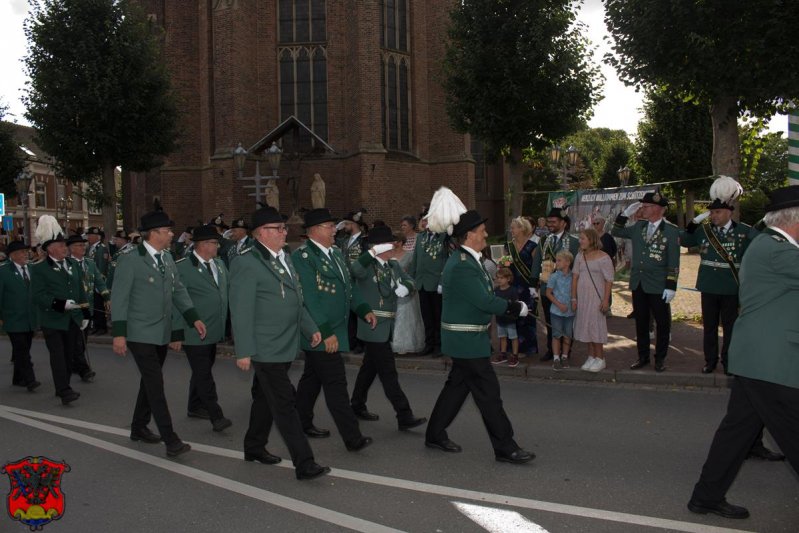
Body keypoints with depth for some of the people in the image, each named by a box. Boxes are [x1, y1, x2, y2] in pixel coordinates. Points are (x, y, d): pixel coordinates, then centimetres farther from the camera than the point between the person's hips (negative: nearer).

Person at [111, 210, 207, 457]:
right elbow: (119, 298, -13)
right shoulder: (130, 260, -13)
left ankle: (139, 428, 32)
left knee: (150, 382, 17)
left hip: (162, 333, 7)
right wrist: (119, 333, -17)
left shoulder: (167, 257, 8)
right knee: (156, 384, -8)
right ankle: (170, 439, -7)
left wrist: (194, 318, 2)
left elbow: (178, 290, 11)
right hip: (140, 334, -7)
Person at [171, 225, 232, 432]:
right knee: (203, 374, -4)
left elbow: (230, 289, 16)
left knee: (202, 371, 19)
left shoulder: (219, 264, 9)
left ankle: (195, 407, 34)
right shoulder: (182, 267, -12)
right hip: (194, 333, -7)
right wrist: (176, 334, -13)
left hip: (214, 331, 7)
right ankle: (216, 416, -1)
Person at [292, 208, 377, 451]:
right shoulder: (302, 256, -15)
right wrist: (325, 333, -22)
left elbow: (349, 285, 17)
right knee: (336, 384, -6)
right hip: (320, 333, -9)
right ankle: (352, 438, -1)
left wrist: (364, 309, 3)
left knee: (312, 378, 19)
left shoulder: (335, 253, 12)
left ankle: (302, 423, 33)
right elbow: (309, 298, -20)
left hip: (335, 329, 9)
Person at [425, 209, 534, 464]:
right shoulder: (462, 266, -23)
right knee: (488, 393, -2)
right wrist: (515, 307, -11)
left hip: (466, 338, 10)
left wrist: (510, 306, 4)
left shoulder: (468, 260, 10)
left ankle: (435, 435, 29)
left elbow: (484, 296, 14)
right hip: (467, 339, -10)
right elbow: (485, 302, -23)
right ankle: (505, 447, 7)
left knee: (457, 386, 18)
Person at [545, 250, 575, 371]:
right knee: (557, 335, 3)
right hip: (556, 311, -2)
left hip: (570, 311, 2)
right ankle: (556, 358, 10)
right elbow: (548, 293, -3)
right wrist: (559, 304, -11)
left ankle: (564, 357, 23)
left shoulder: (573, 277, -2)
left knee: (568, 336, 10)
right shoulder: (554, 276, -6)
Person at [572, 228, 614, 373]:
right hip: (582, 297, 6)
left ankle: (600, 359, 9)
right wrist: (574, 298, 4)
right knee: (586, 326, 9)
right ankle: (591, 357, 19)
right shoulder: (580, 256, 6)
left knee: (596, 326, -2)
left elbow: (609, 281, -10)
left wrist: (605, 300, -15)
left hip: (596, 298, -6)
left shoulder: (603, 258, -10)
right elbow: (575, 278, 7)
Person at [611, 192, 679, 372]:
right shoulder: (638, 226, 5)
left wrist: (671, 286, -14)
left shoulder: (671, 230, -9)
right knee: (641, 322, 13)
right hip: (638, 284, 5)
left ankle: (660, 359, 20)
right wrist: (625, 213, 1)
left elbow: (674, 261, -11)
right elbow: (616, 232, 17)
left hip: (658, 286, -5)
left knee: (662, 323, 7)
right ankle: (643, 357, 24)